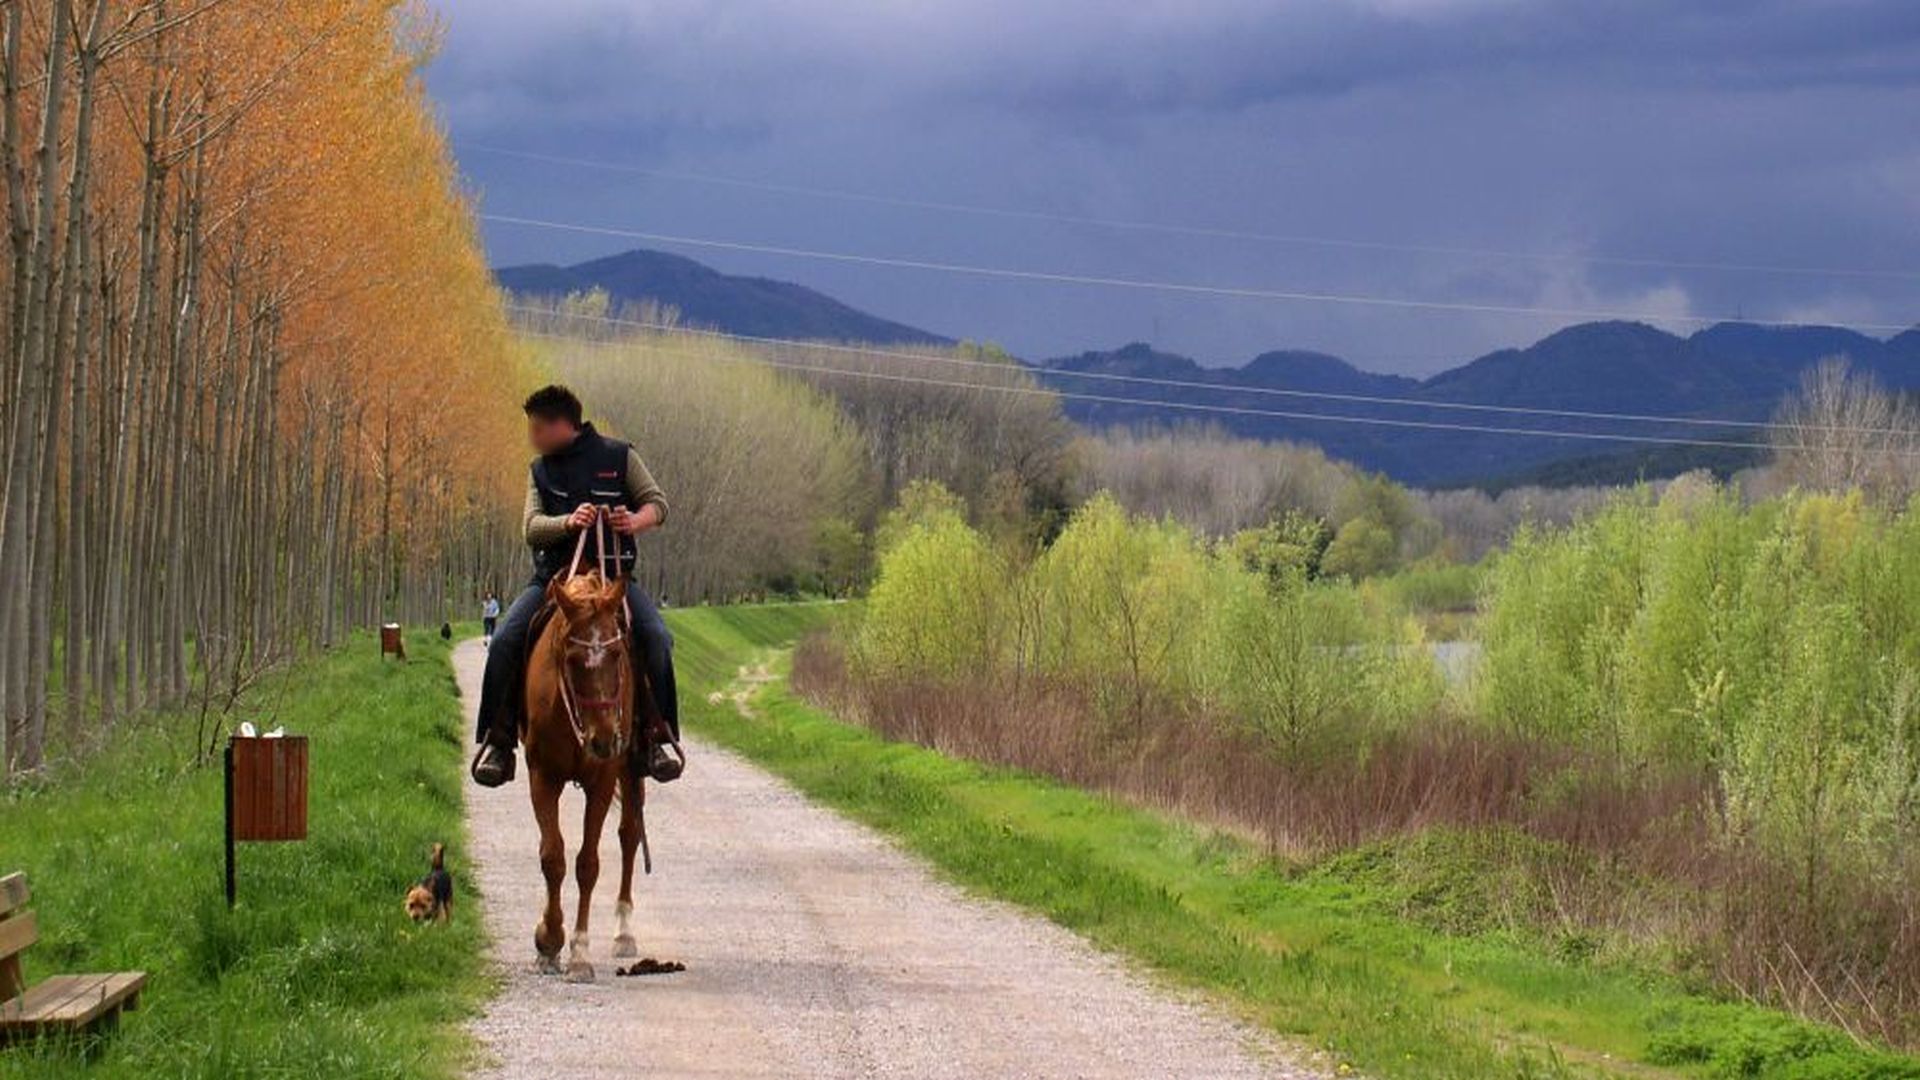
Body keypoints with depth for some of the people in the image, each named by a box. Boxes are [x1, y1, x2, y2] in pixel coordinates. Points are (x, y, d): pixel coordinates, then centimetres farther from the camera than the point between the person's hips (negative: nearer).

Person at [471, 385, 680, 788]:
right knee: (504, 641, -19)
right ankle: (497, 742, -8)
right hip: (554, 575, 2)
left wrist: (636, 521, -17)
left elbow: (657, 502, 6)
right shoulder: (540, 470, 12)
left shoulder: (618, 456, 5)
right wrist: (568, 522, -21)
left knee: (656, 638, -25)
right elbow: (531, 527, 0)